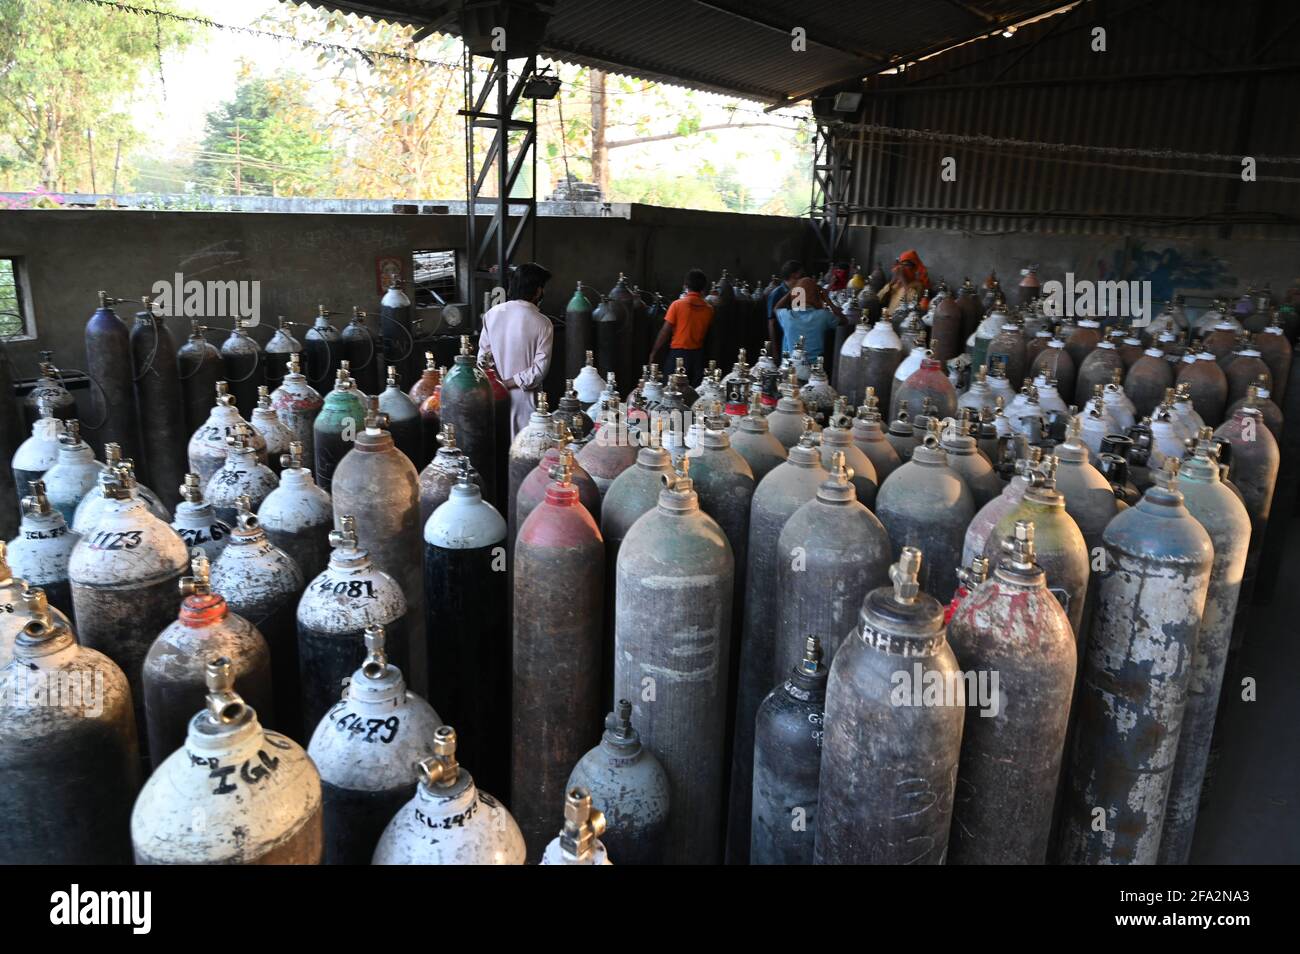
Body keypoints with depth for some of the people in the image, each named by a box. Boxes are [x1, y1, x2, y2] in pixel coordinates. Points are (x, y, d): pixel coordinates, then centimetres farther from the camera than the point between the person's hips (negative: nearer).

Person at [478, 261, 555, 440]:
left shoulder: (492, 314, -1)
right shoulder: (543, 324, -12)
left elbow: (483, 355, 2)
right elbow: (539, 370, -16)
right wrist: (508, 383, -12)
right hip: (524, 398, -4)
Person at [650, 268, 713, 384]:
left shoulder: (678, 304, -9)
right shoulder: (709, 308, 0)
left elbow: (665, 332, -9)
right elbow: (708, 332, 6)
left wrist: (653, 352, -1)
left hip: (678, 353, -3)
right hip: (698, 354, 3)